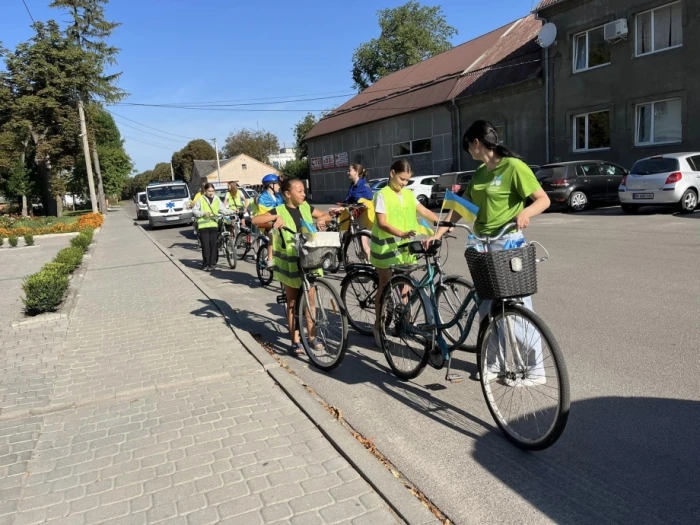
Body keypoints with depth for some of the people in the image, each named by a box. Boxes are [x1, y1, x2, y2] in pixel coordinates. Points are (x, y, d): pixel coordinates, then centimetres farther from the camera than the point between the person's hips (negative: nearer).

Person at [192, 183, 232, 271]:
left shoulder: (217, 199, 13)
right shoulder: (201, 199, 4)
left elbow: (222, 209, 11)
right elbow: (194, 211, 2)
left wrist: (231, 212, -6)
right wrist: (203, 213, -14)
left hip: (214, 225, 3)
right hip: (204, 225, -2)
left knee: (214, 245, 0)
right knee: (206, 245, -4)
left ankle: (212, 263, 10)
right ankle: (206, 264, 4)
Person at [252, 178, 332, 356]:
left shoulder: (306, 207, 5)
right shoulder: (279, 211, -7)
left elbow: (327, 216, 17)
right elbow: (255, 220, -17)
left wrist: (321, 219, -5)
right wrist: (276, 217, -27)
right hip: (289, 263, -4)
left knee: (309, 299, 9)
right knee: (293, 303, 5)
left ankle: (311, 337, 22)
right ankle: (295, 341, 14)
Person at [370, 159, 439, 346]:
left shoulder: (409, 194, 10)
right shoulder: (382, 195, -9)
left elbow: (424, 211, 4)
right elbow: (382, 223, -17)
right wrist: (401, 233, -31)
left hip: (404, 246, 5)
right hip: (386, 245, -5)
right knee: (386, 287, 1)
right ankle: (378, 326, 14)